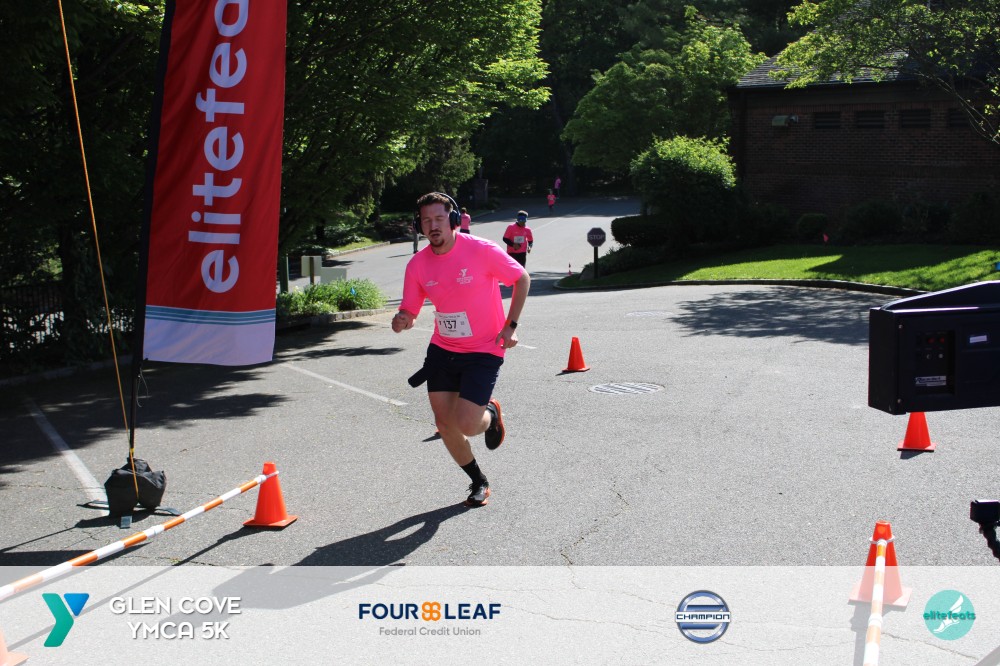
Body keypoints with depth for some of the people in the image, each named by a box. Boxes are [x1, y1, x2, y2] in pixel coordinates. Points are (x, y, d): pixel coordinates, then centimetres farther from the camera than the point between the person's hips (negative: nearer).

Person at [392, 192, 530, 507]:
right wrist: (402, 321, -23)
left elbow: (522, 279, -5)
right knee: (445, 424, 3)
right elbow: (409, 310, 2)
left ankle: (490, 414, 24)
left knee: (465, 424, -15)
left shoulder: (483, 251, -18)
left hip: (484, 352, -4)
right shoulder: (417, 264, -6)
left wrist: (511, 325, -11)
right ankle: (478, 481, 27)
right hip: (442, 350, 5)